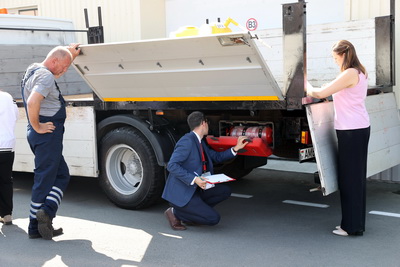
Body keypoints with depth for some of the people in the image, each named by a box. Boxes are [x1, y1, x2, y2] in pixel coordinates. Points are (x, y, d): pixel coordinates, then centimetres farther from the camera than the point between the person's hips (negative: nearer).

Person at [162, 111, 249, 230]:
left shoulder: (199, 142, 13)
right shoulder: (187, 141, -18)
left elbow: (216, 157, 23)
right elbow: (172, 165, -24)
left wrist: (236, 148, 13)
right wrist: (194, 179, -30)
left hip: (194, 189, 10)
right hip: (180, 193, -10)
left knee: (225, 191, 3)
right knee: (213, 218, -16)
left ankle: (190, 212, 6)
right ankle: (175, 212, -2)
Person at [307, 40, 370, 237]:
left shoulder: (350, 74, -16)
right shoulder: (360, 73, 15)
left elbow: (321, 93, -16)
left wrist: (308, 89, 2)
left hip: (351, 131, -10)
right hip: (359, 129, 10)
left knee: (350, 177, -4)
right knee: (355, 176, 13)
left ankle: (352, 226, 3)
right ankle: (355, 223, 22)